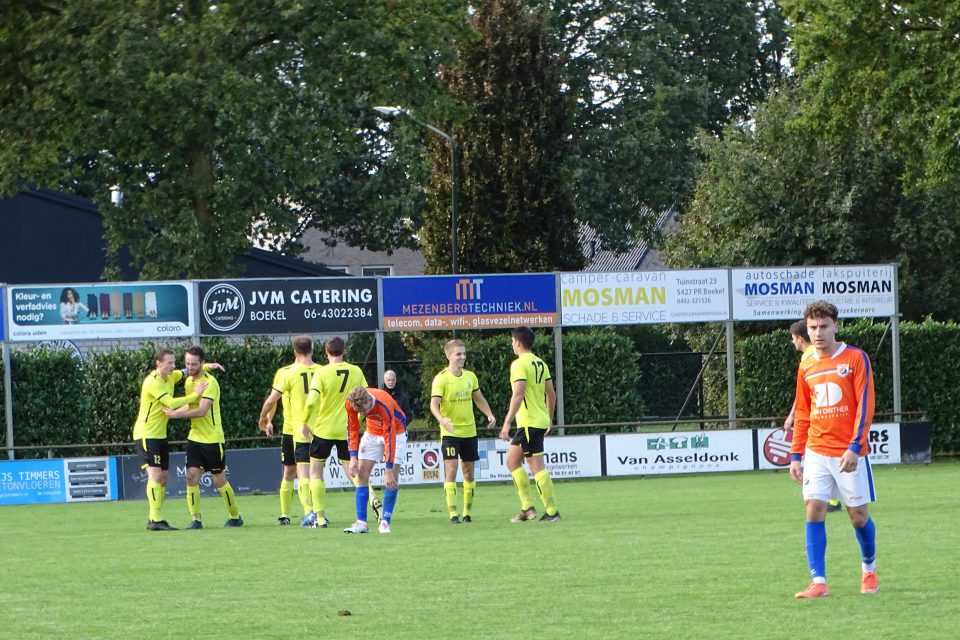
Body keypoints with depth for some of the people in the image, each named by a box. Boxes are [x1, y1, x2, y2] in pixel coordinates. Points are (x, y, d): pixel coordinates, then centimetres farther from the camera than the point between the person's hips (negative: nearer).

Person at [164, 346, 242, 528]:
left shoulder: (209, 382, -17)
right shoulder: (189, 381, 9)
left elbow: (202, 410, -25)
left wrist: (177, 414, -24)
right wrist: (175, 411, -3)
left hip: (212, 438, -7)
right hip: (195, 436, 7)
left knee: (219, 480, 3)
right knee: (192, 476, -5)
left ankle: (235, 517, 19)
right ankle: (195, 519, 0)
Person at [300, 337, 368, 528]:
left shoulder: (322, 372, -10)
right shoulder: (356, 372, 1)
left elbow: (312, 401, -18)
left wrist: (305, 423, -3)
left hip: (324, 429, -3)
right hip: (347, 430, 3)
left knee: (316, 472, 10)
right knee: (353, 472, 11)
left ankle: (320, 517, 3)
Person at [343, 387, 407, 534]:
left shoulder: (384, 405, -38)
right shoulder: (350, 403, -24)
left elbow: (390, 438, -33)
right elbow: (352, 428, -8)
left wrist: (389, 470, -31)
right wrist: (353, 457, -13)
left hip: (396, 432, -5)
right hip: (372, 432, 5)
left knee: (392, 478, -14)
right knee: (362, 474, -5)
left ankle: (385, 522, -8)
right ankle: (361, 522, -5)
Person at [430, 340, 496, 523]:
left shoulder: (470, 376, 8)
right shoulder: (441, 379, -10)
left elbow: (479, 399, 20)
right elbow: (434, 404, -18)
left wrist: (490, 415, 5)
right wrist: (442, 419, -37)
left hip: (469, 431, 6)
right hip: (450, 432, -6)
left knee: (469, 471, 9)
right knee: (451, 470, -13)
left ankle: (467, 512, 19)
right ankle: (452, 514, -13)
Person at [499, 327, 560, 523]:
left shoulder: (519, 364, -12)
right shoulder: (541, 364, 13)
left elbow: (518, 395, -21)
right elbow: (551, 394, 17)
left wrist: (507, 423, -22)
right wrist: (549, 420, 27)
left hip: (529, 422, -9)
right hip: (541, 421, 9)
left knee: (537, 467, -6)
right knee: (512, 461, 12)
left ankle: (552, 511, -6)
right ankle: (527, 507, 9)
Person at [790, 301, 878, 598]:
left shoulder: (855, 359, -3)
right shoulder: (807, 367, 11)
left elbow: (864, 406, -8)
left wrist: (854, 447, -17)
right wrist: (796, 455, 11)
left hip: (849, 452, -4)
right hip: (816, 451, 4)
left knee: (858, 514, 3)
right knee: (814, 511, -8)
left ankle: (869, 568, 28)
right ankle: (818, 582, -9)